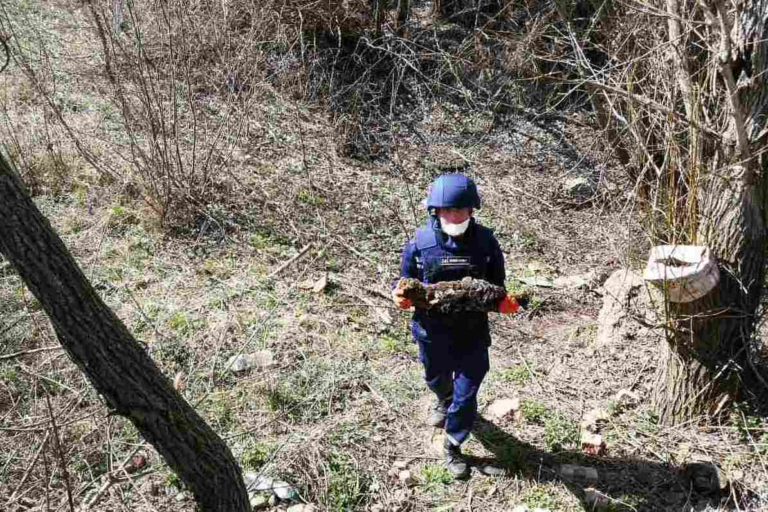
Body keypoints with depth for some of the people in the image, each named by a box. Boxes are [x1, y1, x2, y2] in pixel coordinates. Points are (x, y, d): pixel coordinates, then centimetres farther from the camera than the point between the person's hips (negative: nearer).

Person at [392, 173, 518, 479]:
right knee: (436, 379, 27)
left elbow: (496, 285, 0)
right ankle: (444, 401, 63)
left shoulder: (486, 241, -12)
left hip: (472, 333, -1)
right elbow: (407, 282, -1)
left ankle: (453, 446, 28)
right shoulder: (421, 242, -13)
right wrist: (400, 297, -23)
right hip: (432, 331, 1)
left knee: (466, 393, 4)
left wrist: (503, 302, -21)